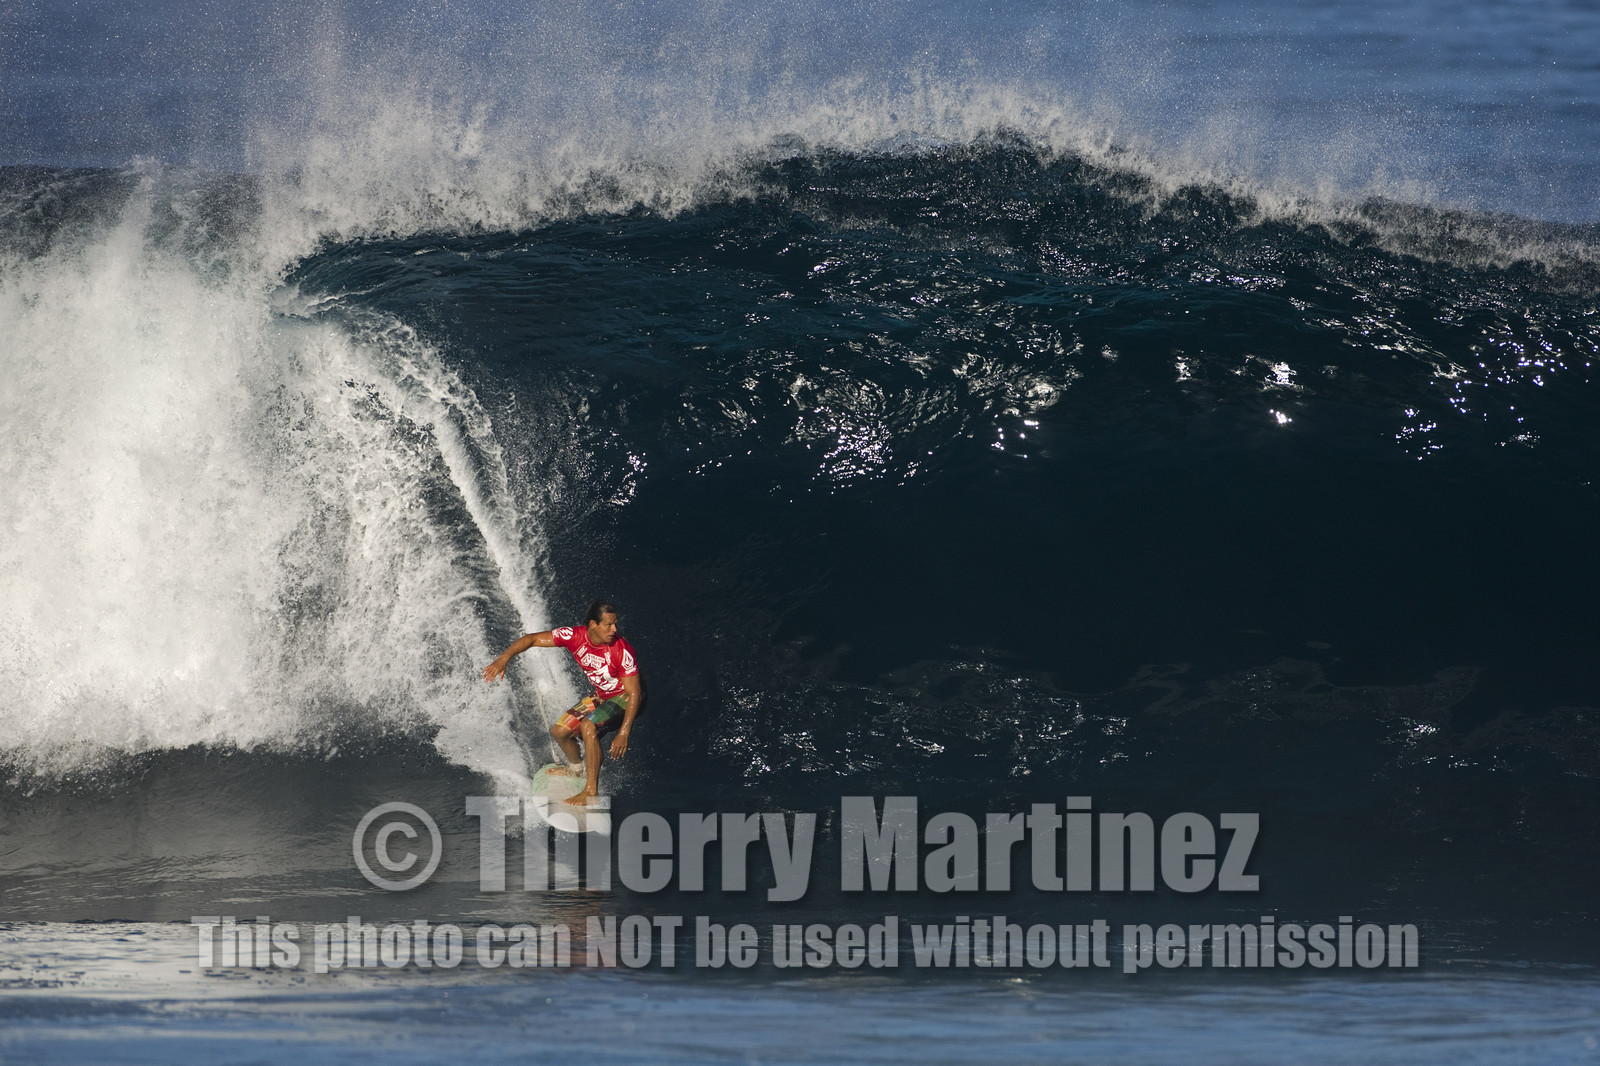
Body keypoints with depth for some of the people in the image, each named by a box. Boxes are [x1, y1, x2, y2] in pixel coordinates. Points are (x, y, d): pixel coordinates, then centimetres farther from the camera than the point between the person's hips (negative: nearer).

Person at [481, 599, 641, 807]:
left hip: (624, 698, -7)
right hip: (601, 696, 7)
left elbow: (634, 693, -26)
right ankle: (575, 766, 41)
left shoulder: (622, 651, -30)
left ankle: (591, 791, -26)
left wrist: (623, 734, -33)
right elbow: (532, 639, -13)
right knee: (559, 731, 8)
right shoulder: (575, 636, -18)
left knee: (588, 726, -31)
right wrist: (504, 658, -29)